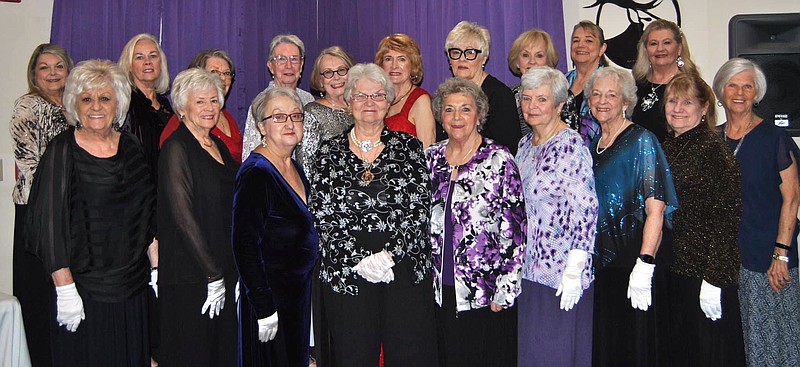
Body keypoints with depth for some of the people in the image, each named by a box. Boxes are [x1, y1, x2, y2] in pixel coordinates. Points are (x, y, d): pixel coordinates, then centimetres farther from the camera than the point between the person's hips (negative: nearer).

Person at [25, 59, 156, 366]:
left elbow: (150, 215, 10)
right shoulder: (62, 151, -7)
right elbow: (49, 224, -11)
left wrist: (157, 269, 5)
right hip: (83, 289, -4)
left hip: (133, 286, 4)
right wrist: (65, 289, -15)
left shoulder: (131, 147, 6)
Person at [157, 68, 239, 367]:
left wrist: (234, 271, 10)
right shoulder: (177, 149, -11)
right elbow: (183, 217, -16)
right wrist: (212, 275, -16)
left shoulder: (219, 146, 12)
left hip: (225, 271, 7)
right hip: (192, 278, -7)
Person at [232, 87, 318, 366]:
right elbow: (244, 245, -21)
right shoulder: (255, 174, -19)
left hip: (300, 289, 8)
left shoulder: (295, 167, 8)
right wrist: (264, 308, -22)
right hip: (270, 293, -8)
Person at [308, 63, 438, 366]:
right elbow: (322, 216, -1)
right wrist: (359, 259, -12)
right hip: (346, 274, 0)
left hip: (405, 270, 0)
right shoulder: (329, 152, 6)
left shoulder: (409, 147, 6)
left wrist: (389, 255, -13)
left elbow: (420, 209, -2)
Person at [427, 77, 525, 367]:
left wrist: (505, 291, -12)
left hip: (486, 293, -4)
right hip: (441, 289, 4)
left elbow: (515, 229, -10)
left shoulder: (499, 160, -9)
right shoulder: (431, 158, 6)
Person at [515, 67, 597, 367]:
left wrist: (574, 271, -21)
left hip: (560, 273, -8)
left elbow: (585, 211, -18)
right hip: (529, 268, 8)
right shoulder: (526, 144, 11)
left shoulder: (571, 146, -14)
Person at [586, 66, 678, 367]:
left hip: (633, 259, -6)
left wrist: (644, 265, -24)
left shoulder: (641, 141, -8)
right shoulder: (591, 144, 12)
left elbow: (656, 209, -16)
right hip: (600, 260, 6)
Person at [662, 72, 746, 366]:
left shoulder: (713, 149, -10)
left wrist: (714, 278, -19)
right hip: (672, 270, 7)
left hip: (706, 271, -7)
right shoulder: (667, 148, 11)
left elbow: (727, 217, -15)